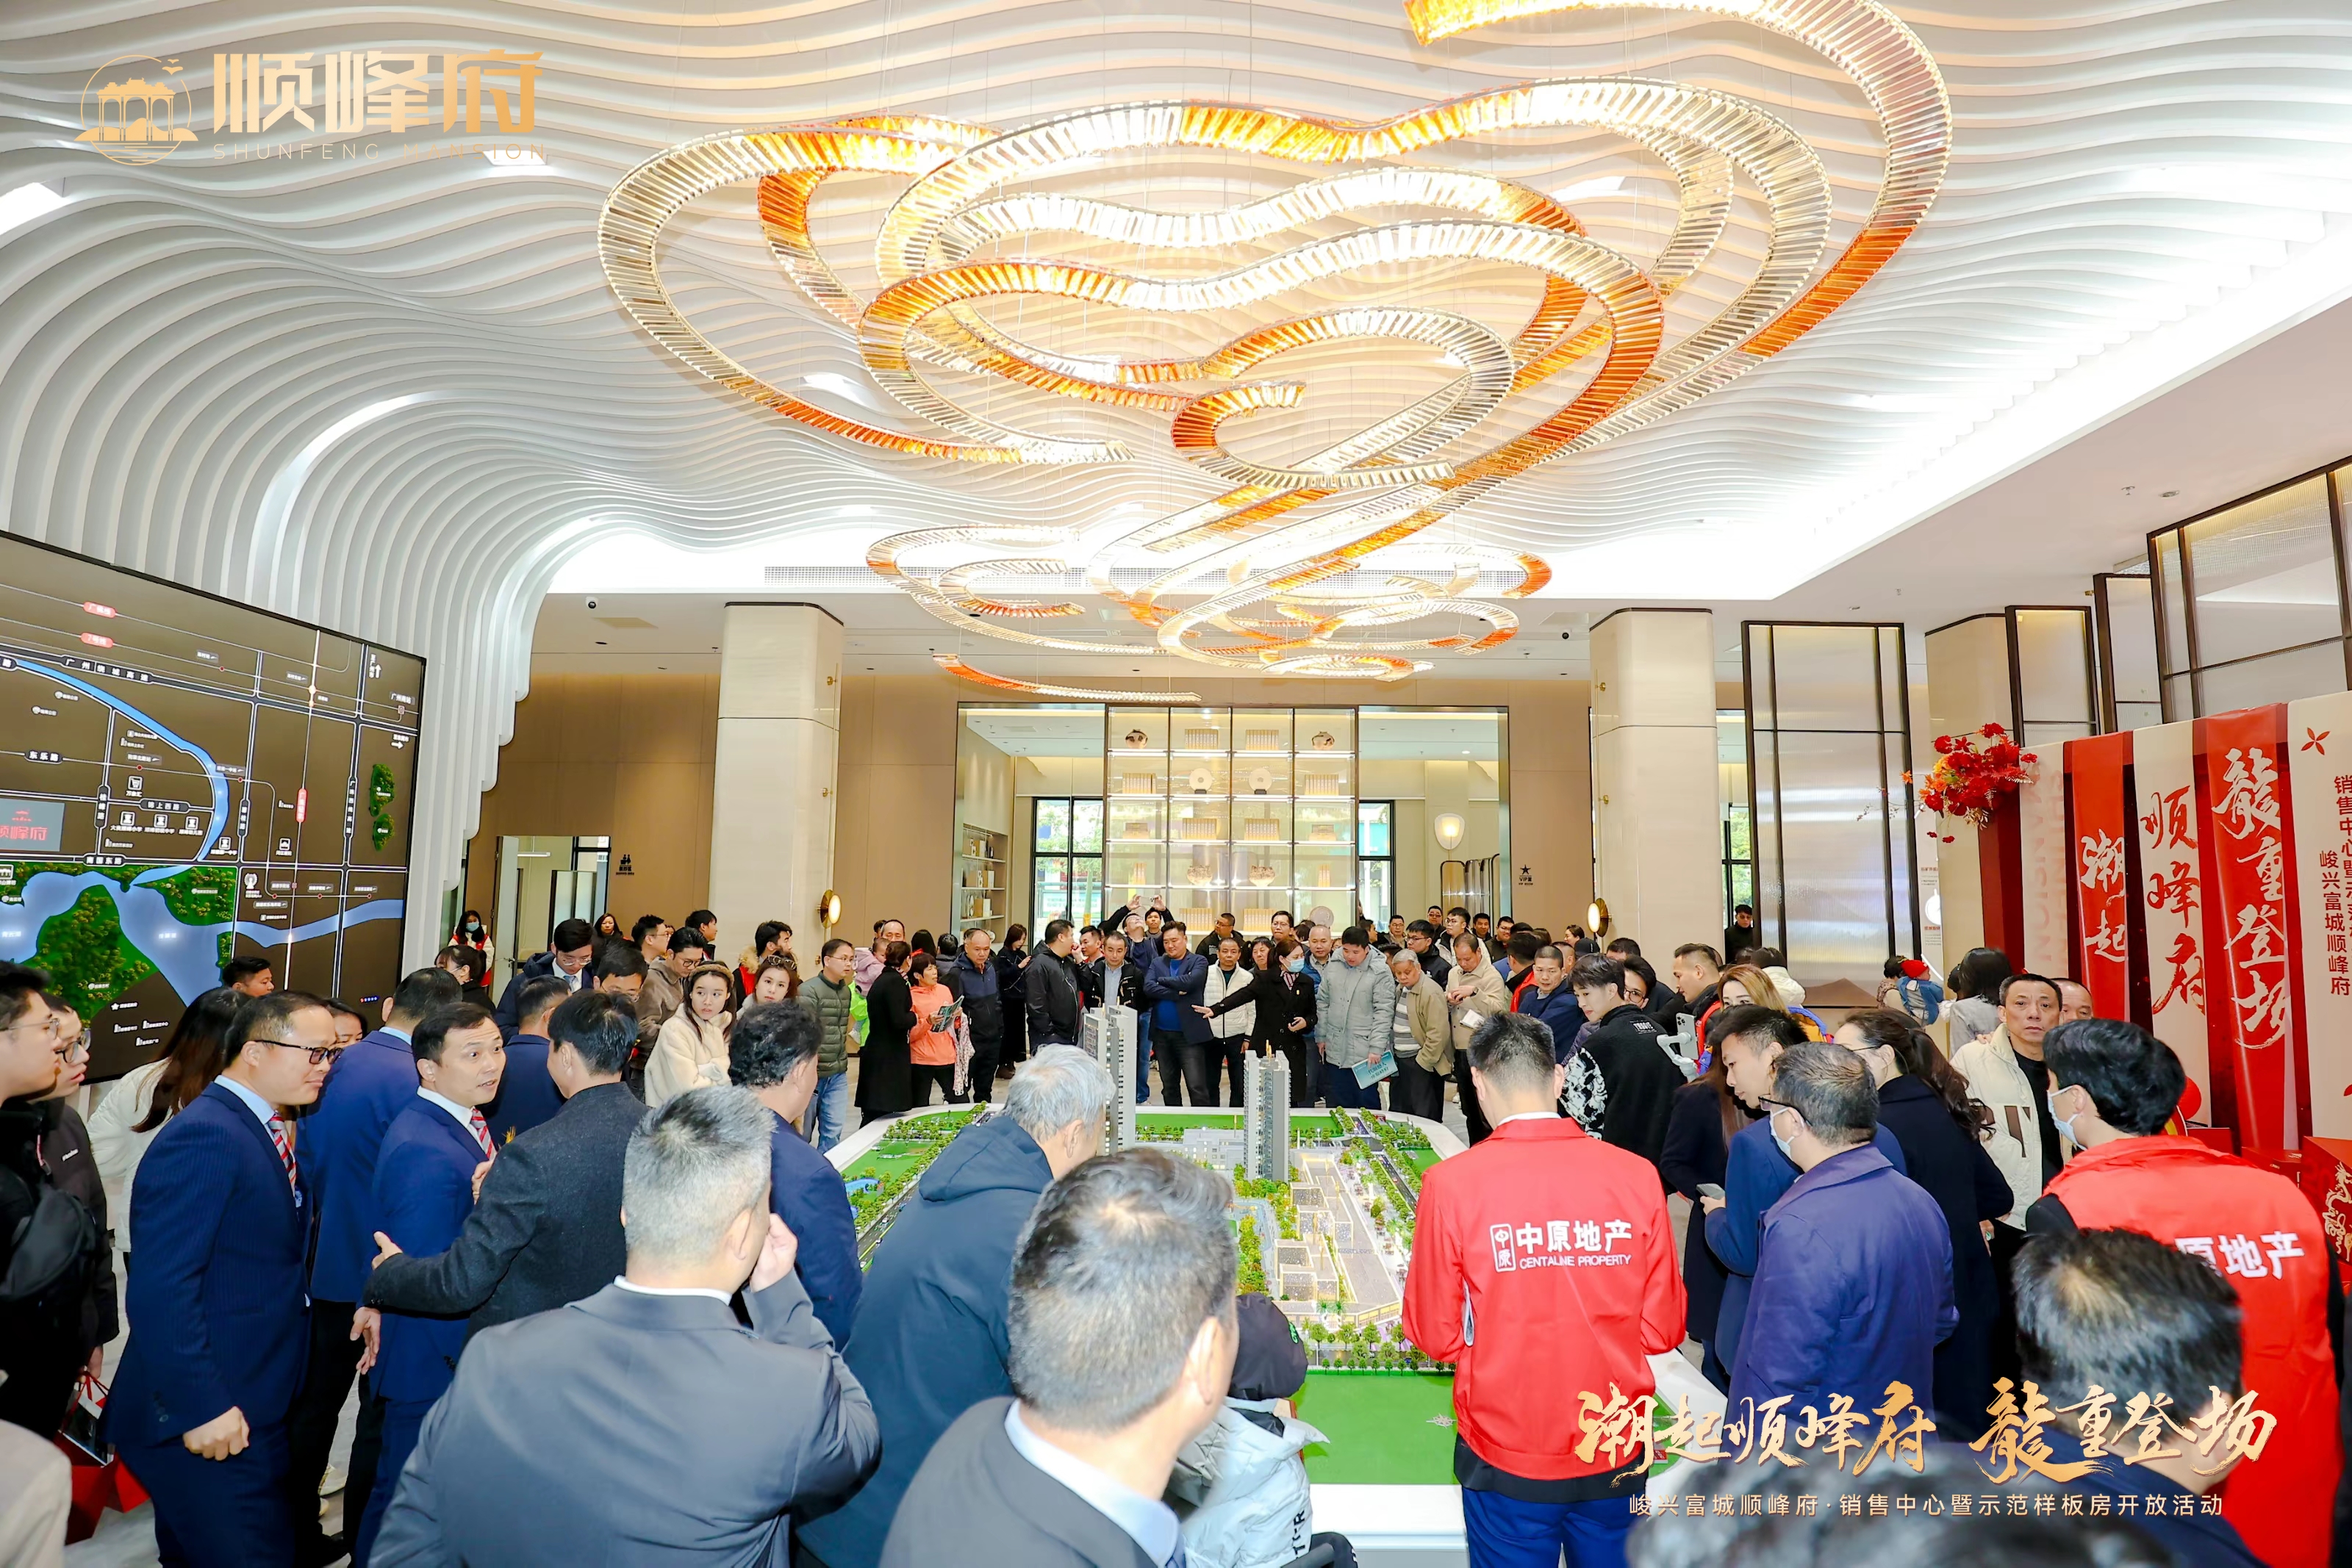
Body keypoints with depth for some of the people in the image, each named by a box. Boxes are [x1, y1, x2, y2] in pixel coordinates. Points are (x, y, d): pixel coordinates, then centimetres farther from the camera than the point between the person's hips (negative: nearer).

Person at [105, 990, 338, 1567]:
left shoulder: (259, 1129, 8)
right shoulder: (204, 1137, -21)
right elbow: (160, 1289, -25)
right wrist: (201, 1409, -24)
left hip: (255, 1408, 9)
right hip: (211, 1420, -9)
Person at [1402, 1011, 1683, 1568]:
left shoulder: (1452, 1183, -19)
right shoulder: (1636, 1175, -13)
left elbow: (1436, 1335, -10)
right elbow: (1661, 1329, -4)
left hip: (1508, 1458, -2)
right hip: (1617, 1455, 2)